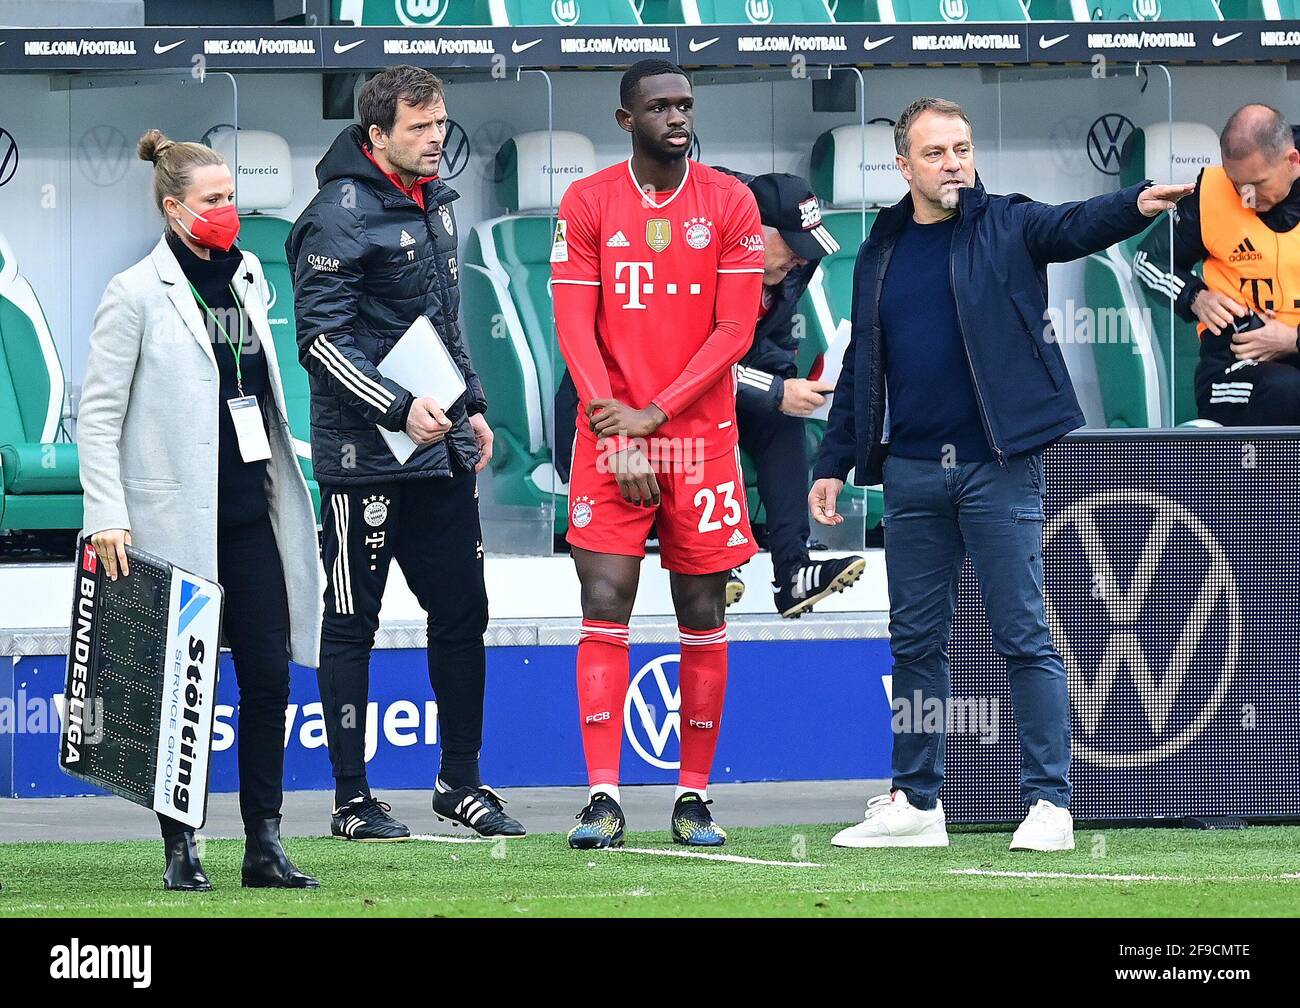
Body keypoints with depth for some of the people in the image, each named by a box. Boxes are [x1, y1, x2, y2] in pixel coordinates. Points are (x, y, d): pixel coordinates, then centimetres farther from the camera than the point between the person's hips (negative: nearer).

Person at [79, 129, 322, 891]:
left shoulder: (248, 277, 12)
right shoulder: (136, 296, -6)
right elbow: (99, 414, -7)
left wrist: (284, 485, 19)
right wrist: (107, 517, -15)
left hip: (250, 514, 6)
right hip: (175, 523, -5)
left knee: (270, 678, 1)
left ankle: (265, 843, 6)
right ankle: (181, 848, 7)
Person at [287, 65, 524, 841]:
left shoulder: (435, 201, 12)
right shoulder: (342, 216, -14)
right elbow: (323, 339, -17)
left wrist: (470, 404, 19)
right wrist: (402, 408, -23)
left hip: (443, 453, 8)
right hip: (364, 455, -8)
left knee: (462, 610, 10)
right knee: (352, 623, 1)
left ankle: (461, 782, 22)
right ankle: (352, 800, 6)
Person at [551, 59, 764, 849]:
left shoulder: (729, 203, 1)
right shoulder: (587, 204, 2)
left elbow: (736, 329, -4)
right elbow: (575, 329, -3)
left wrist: (655, 413, -12)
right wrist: (622, 441, -12)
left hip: (702, 435, 1)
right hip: (611, 436, -1)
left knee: (703, 615, 3)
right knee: (605, 606, -9)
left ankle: (694, 798, 11)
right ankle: (604, 799, -10)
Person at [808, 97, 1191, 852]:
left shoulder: (1006, 227, 1)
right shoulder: (881, 253, 13)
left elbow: (1077, 225, -19)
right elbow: (860, 367, 18)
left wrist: (1138, 204, -40)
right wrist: (834, 463, 13)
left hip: (998, 468, -4)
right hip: (912, 474, 4)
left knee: (1025, 637, -5)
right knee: (917, 641, 8)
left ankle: (1050, 803, -4)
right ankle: (918, 804, 16)